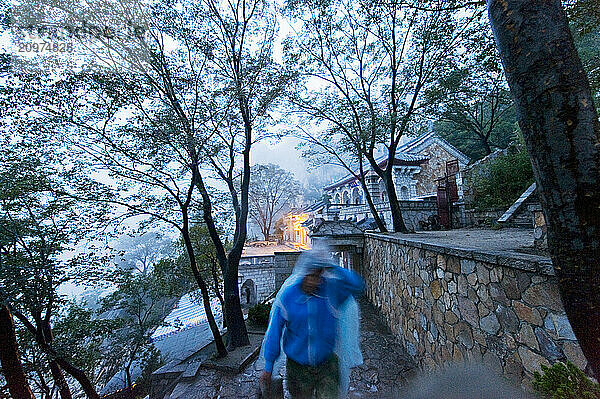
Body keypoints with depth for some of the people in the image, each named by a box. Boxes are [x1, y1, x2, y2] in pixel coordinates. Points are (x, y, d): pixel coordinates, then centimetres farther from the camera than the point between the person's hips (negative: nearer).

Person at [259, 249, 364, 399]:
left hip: (327, 363, 0)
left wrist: (332, 268, -37)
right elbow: (274, 332, -9)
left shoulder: (331, 289, -17)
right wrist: (268, 367, -1)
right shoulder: (286, 296, -18)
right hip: (297, 365, 1)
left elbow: (358, 285, -29)